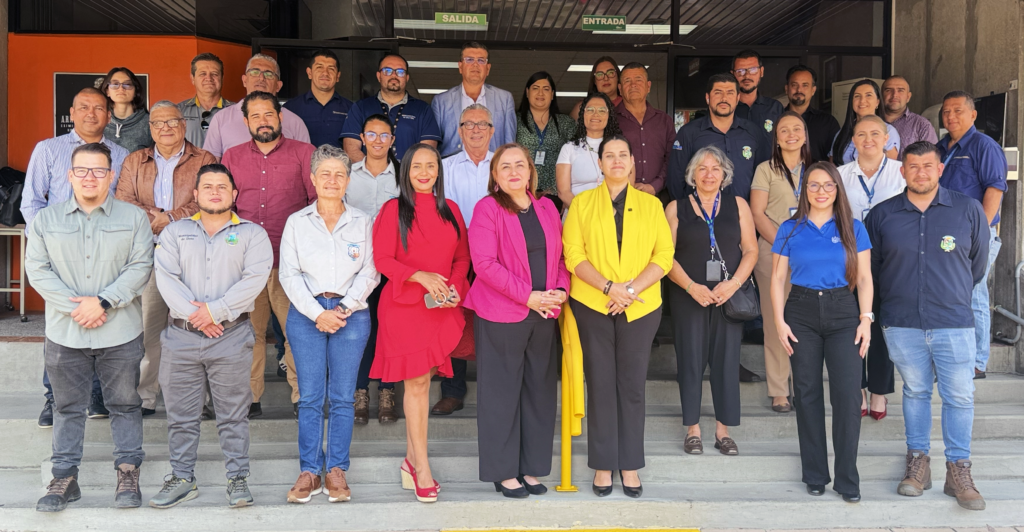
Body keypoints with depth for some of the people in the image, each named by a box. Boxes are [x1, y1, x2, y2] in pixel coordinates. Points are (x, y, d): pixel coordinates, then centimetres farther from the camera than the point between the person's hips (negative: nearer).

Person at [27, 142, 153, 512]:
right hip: (64, 333, 1)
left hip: (120, 332, -1)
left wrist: (103, 301, -16)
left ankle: (128, 475, 16)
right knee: (67, 407, 9)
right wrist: (74, 306, -12)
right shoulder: (46, 220, 7)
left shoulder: (133, 218, 3)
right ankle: (64, 478, 18)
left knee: (125, 404, 6)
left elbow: (140, 266, -4)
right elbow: (37, 269, 1)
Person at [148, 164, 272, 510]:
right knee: (180, 413, 8)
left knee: (233, 413, 3)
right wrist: (192, 313, -14)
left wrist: (216, 311, -15)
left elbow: (255, 278, -7)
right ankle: (182, 478, 21)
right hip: (182, 335, 2)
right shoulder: (175, 232, 13)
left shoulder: (251, 234, 7)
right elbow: (166, 277, 0)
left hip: (231, 335, -2)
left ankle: (238, 479, 12)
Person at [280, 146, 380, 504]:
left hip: (351, 315, 0)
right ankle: (309, 471, 10)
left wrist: (344, 308, -9)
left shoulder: (362, 222, 7)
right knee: (310, 396, 1)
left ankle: (337, 469, 11)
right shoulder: (297, 222, 7)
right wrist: (317, 313, -9)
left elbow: (370, 273, 2)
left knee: (343, 397, 2)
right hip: (306, 314, 0)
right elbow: (289, 275, 1)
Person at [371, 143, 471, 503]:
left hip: (443, 309, 4)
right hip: (404, 307, -3)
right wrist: (420, 276, -18)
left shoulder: (450, 210, 12)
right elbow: (382, 259, -5)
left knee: (420, 381, 7)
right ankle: (422, 469, 4)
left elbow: (462, 257, 14)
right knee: (417, 382, -4)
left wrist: (455, 287, -5)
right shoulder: (393, 210, 0)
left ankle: (411, 459, 20)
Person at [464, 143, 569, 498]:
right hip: (501, 316, -5)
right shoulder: (487, 209, -5)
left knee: (539, 391, 10)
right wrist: (527, 296, -17)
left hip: (545, 314, 6)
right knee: (502, 392, 2)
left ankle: (530, 468, 22)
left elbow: (560, 256, 15)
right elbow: (484, 263, -14)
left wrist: (562, 289, -4)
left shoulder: (546, 208, 12)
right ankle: (503, 472, 13)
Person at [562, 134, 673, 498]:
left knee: (632, 385, 5)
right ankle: (603, 464, 15)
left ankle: (630, 465, 16)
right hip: (592, 305, -1)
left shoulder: (651, 204, 9)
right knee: (600, 383, 4)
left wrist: (631, 289, -12)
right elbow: (573, 256, -3)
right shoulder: (582, 203, 7)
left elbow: (664, 255, 1)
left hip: (641, 308, 1)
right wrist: (609, 287, -15)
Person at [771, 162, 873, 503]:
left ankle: (847, 479, 4)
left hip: (844, 312, -1)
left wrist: (866, 319, -6)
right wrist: (779, 321, -3)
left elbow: (864, 278, 4)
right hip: (802, 313, 1)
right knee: (807, 393, 4)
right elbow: (778, 277, 5)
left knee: (847, 394, -8)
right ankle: (815, 475, 17)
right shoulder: (790, 229, 6)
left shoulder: (853, 228, 6)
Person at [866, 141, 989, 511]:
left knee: (959, 396, 1)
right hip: (901, 324, 1)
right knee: (915, 392, 11)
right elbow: (870, 266, 13)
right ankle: (918, 462, 22)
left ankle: (958, 471, 12)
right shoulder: (882, 214, 2)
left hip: (954, 323, -1)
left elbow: (978, 263, 12)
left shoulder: (969, 210, 1)